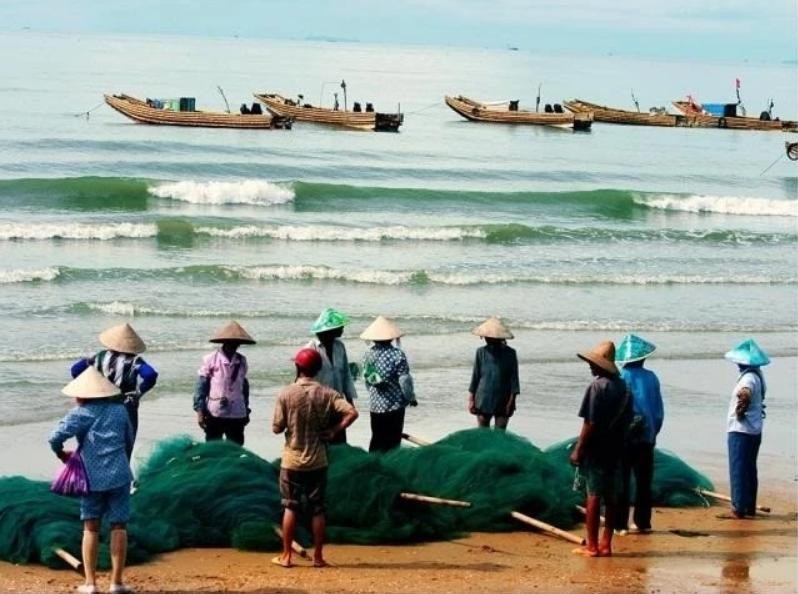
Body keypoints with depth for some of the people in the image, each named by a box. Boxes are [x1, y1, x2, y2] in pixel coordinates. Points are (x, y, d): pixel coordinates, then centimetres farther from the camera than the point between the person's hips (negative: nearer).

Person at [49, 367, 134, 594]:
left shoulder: (81, 413, -3)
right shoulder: (120, 410, 8)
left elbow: (56, 437, -14)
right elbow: (129, 441, 20)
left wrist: (61, 454, 7)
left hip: (92, 478, -2)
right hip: (119, 476, 2)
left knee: (91, 528, 7)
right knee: (118, 526, 6)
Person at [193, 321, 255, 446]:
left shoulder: (241, 361, 7)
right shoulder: (210, 360, -5)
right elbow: (201, 386, -4)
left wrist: (246, 410, 19)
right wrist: (199, 411, -9)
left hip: (237, 415, 4)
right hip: (215, 415, -4)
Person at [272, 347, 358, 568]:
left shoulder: (286, 394, -10)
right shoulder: (326, 394, -5)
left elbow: (277, 427, -7)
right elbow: (352, 412, -15)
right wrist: (333, 430, -6)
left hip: (292, 460, -1)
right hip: (317, 460, 1)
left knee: (290, 507, 8)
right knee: (318, 508, 8)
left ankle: (286, 556, 9)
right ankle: (318, 556, 11)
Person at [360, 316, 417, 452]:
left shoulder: (368, 355, 0)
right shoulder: (397, 355, -15)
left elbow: (366, 380, 9)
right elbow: (404, 380, -14)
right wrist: (411, 397, 2)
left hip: (375, 405, 5)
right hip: (394, 405, -5)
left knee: (377, 440, 13)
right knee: (393, 441, 3)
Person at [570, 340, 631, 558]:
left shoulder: (597, 387, -15)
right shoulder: (622, 387, 8)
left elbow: (590, 423, -17)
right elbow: (627, 420, 12)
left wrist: (578, 449, -12)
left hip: (595, 450, -7)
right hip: (615, 450, 7)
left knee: (593, 496, -3)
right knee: (611, 497, 9)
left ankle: (592, 546, -1)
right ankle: (606, 544, 13)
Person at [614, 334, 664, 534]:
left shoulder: (621, 378, -9)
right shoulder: (651, 378, 2)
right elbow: (659, 411, 7)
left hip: (624, 436, -3)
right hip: (646, 436, 3)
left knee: (621, 482, 2)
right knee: (644, 481, 12)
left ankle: (621, 524, 0)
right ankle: (642, 522, 14)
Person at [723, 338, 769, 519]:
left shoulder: (748, 378, -20)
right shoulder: (757, 376, 11)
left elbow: (746, 394, -41)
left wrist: (740, 411, -25)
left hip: (741, 431, -10)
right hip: (753, 431, 10)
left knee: (739, 470, -4)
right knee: (749, 470, 16)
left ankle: (739, 508, -3)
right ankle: (750, 507, 22)